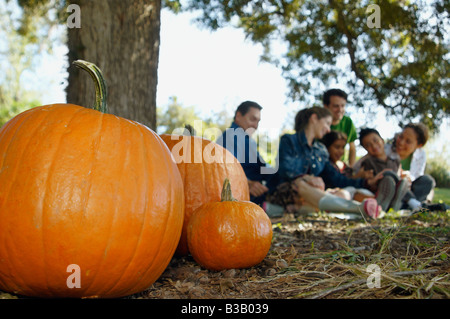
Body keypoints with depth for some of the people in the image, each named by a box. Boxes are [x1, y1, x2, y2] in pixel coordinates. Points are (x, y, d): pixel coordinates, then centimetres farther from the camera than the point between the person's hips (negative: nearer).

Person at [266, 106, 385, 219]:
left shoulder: (321, 150, 20)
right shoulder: (288, 140, 2)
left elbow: (335, 178, 14)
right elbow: (285, 169, -14)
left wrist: (367, 182, 6)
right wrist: (307, 178, -30)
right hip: (281, 192, -6)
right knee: (300, 184, -40)